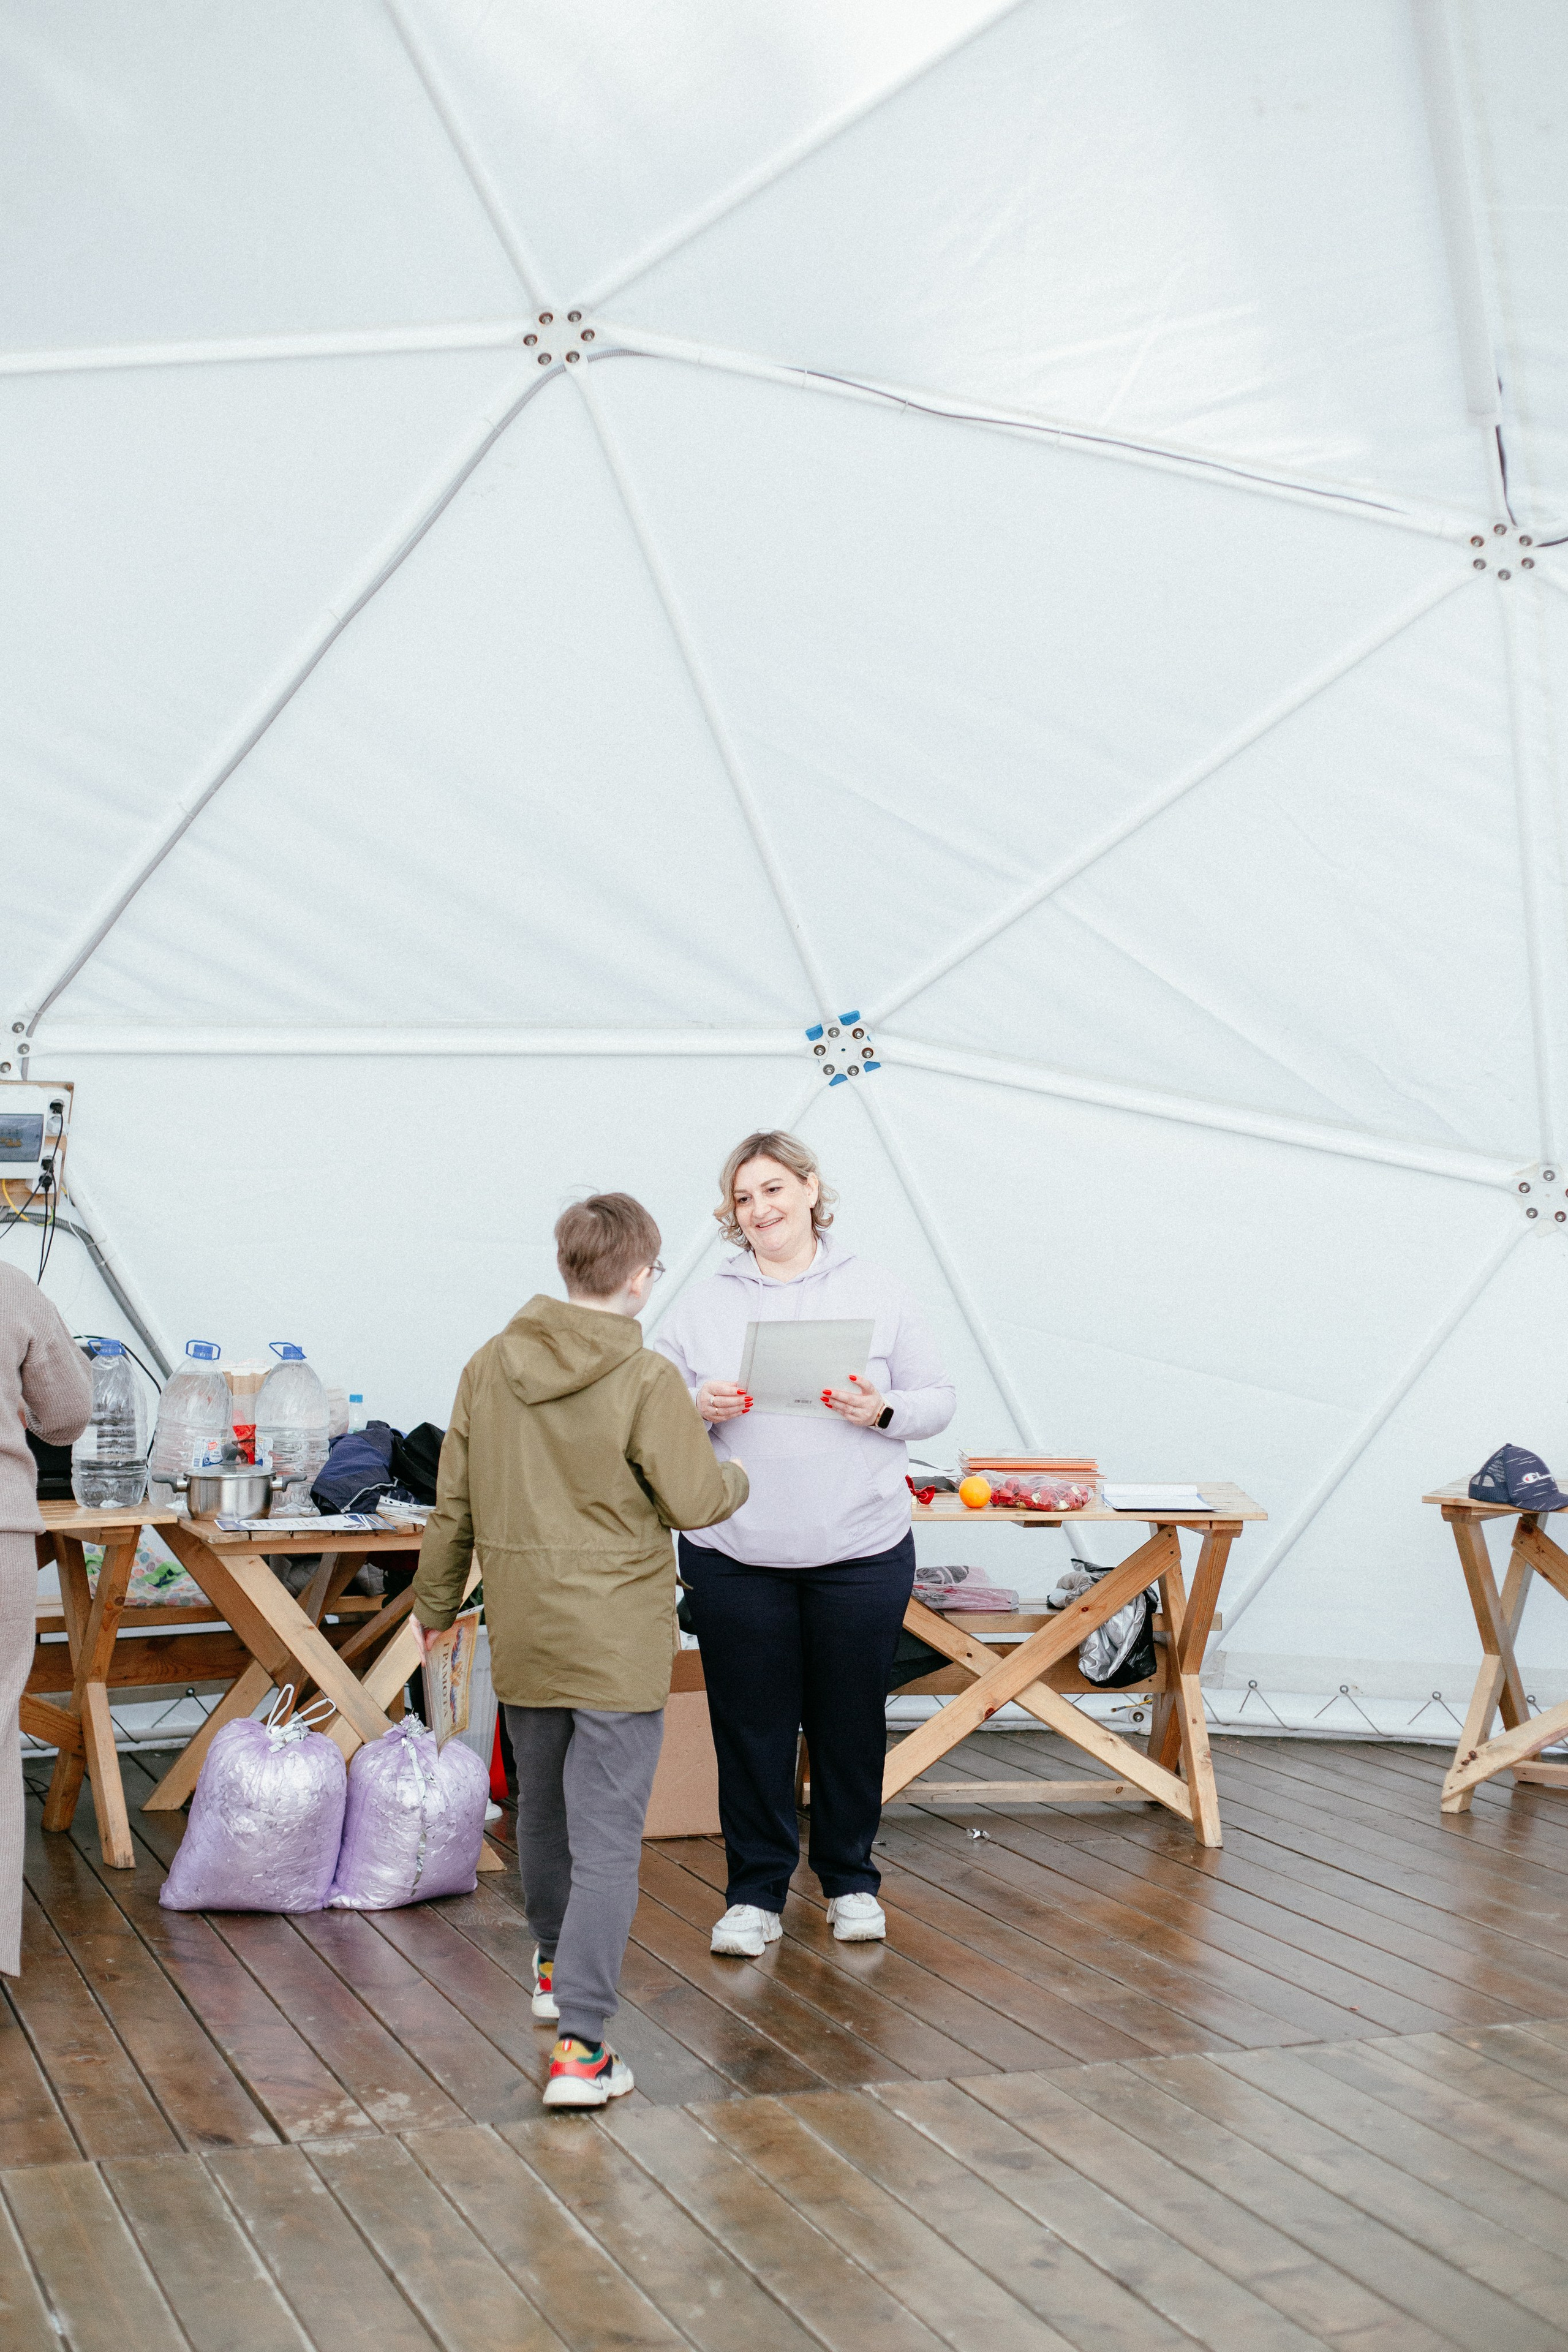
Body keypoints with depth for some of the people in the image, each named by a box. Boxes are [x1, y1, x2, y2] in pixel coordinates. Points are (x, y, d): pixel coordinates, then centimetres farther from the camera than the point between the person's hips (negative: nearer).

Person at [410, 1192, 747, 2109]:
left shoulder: (491, 1365, 1)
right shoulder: (648, 1381, -16)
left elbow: (454, 1502, 8)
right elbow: (694, 1501, -11)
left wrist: (437, 1603, 20)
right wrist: (736, 1476, 11)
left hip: (522, 1639, 5)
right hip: (617, 1645, -5)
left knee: (544, 1806, 24)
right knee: (607, 1837, -3)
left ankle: (557, 1963, 45)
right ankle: (580, 2043, -10)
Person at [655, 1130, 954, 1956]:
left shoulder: (877, 1293, 4)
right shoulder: (700, 1306, 5)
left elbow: (938, 1401, 6)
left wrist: (882, 1411, -13)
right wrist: (700, 1408, -14)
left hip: (861, 1553, 0)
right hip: (733, 1554, 1)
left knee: (851, 1722, 9)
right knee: (751, 1725, 5)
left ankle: (851, 1881, 27)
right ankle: (755, 1893, 18)